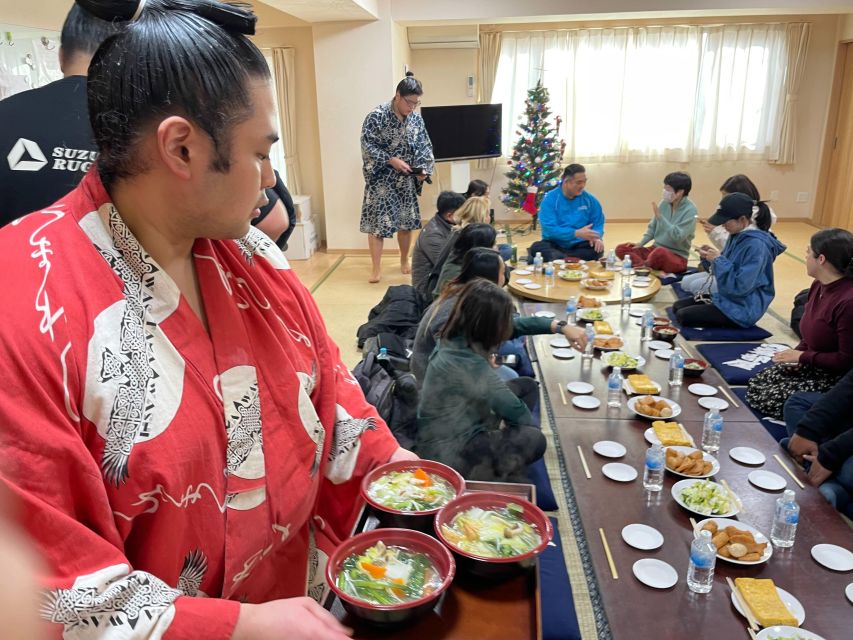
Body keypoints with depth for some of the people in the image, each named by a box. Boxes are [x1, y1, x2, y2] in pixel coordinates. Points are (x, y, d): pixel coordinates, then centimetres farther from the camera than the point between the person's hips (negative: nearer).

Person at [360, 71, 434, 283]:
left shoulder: (416, 119, 2)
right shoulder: (377, 116, -13)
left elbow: (425, 147, 6)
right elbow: (367, 145, -14)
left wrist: (424, 169, -12)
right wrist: (392, 160, -22)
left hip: (406, 180, 5)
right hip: (381, 179, -4)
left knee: (406, 221, 12)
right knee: (377, 222, -4)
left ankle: (405, 261, 30)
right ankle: (376, 268, 5)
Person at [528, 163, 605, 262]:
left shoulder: (590, 199, 3)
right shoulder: (550, 199, -9)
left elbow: (598, 223, 8)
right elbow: (549, 228, -17)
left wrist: (596, 237, -16)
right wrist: (576, 233, -27)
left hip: (578, 245, 3)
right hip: (555, 244, -3)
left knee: (597, 249, -28)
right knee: (537, 247, -30)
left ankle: (550, 256, -26)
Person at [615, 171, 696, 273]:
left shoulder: (690, 210, -16)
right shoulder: (664, 203, 2)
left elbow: (677, 236, -25)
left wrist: (660, 216, -24)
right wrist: (640, 243, -3)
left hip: (677, 256, -7)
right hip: (656, 249, 7)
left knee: (660, 252, -41)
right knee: (621, 249, -7)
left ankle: (643, 267, -12)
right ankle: (646, 268, -25)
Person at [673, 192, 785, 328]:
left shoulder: (756, 245, -23)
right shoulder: (737, 236, 4)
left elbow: (740, 287, -26)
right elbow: (723, 269, 15)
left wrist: (718, 260, -23)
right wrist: (709, 257, -4)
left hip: (742, 309, -9)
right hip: (726, 298, 9)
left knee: (683, 315, -17)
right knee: (678, 306, 6)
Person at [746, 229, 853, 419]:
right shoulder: (819, 286, 1)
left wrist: (802, 356, -16)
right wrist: (796, 354, -3)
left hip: (835, 378, -9)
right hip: (812, 365, 9)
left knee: (765, 400, -13)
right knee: (755, 384, 4)